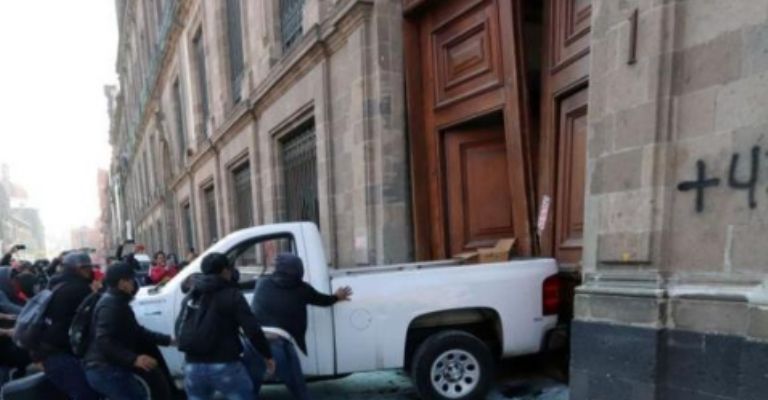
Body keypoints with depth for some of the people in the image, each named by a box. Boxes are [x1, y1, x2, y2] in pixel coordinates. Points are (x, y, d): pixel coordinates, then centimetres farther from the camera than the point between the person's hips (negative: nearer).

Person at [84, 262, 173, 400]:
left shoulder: (117, 303, 16)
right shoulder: (110, 305, -19)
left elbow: (137, 332, 20)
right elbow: (104, 342, -29)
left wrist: (167, 340, 16)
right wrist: (134, 359, -36)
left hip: (102, 369, 11)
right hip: (106, 370, -11)